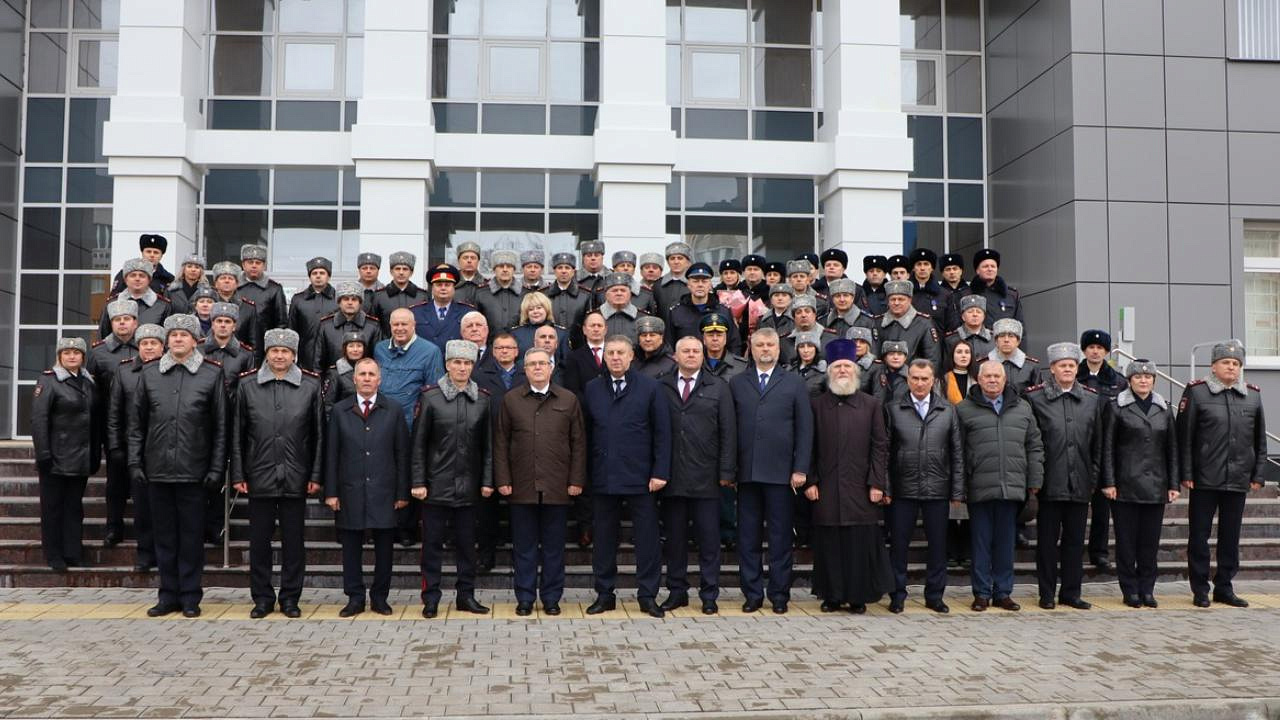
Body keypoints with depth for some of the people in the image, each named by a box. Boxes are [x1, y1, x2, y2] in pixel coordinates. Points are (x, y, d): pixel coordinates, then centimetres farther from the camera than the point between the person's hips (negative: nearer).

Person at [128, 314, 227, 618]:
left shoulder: (212, 374, 0)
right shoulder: (150, 373, 8)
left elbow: (221, 425, -1)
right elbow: (136, 422, 10)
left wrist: (217, 468, -6)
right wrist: (135, 462, 3)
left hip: (193, 470, -3)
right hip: (158, 468, 3)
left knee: (191, 535, 3)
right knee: (164, 535, 10)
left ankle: (190, 596, 13)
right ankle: (169, 595, 20)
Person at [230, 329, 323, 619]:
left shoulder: (311, 386, 2)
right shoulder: (247, 385, 4)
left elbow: (318, 435, 3)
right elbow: (237, 434, 5)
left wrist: (315, 476, -1)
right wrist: (238, 475, 1)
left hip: (296, 479, 0)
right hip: (259, 477, 1)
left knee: (293, 541, 6)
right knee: (259, 541, 7)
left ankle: (290, 598, 18)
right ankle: (262, 598, 20)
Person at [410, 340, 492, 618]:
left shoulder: (482, 399, 4)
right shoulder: (430, 396, -4)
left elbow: (487, 444, 7)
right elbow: (418, 443, -3)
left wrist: (487, 480, 1)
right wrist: (418, 482, -8)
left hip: (468, 485, 2)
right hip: (437, 484, -2)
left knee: (466, 542, 10)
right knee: (432, 542, 4)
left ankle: (466, 595, 20)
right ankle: (431, 598, 14)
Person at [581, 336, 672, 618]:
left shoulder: (650, 388, 1)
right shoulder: (592, 389, 9)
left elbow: (662, 433, -2)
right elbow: (586, 433, 10)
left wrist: (660, 472, -8)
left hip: (640, 476, -2)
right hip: (602, 477, 3)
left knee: (647, 538, 2)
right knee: (603, 538, 9)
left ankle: (647, 595, 12)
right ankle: (605, 594, 20)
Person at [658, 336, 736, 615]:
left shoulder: (718, 388, 7)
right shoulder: (661, 387, 6)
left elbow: (728, 432, 3)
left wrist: (726, 471, -4)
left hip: (706, 477, -1)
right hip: (672, 476, 1)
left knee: (709, 539, 4)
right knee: (674, 538, 8)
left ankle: (709, 595, 13)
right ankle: (677, 591, 19)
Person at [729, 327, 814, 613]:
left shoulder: (794, 384, 7)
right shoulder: (737, 384, 11)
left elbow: (805, 429, 3)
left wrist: (800, 469, -4)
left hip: (780, 472, -1)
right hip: (747, 472, 1)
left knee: (780, 536, 4)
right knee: (748, 536, 6)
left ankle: (779, 594, 13)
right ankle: (752, 593, 15)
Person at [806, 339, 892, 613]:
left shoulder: (871, 405, 7)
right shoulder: (816, 405, 7)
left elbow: (880, 446, 4)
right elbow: (809, 447, 6)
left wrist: (876, 483, -3)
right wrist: (810, 481, -1)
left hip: (860, 488, 0)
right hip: (826, 488, 0)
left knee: (861, 544, 2)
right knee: (829, 544, 3)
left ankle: (859, 596, 13)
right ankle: (832, 595, 15)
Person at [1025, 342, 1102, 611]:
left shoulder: (1092, 399, 9)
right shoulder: (1035, 398, -1)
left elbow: (1097, 443, 12)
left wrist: (1094, 478, 8)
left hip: (1080, 484, 3)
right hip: (1050, 484, -3)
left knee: (1075, 540, 9)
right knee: (1047, 540, 4)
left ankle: (1071, 592, 19)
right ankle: (1047, 593, 13)